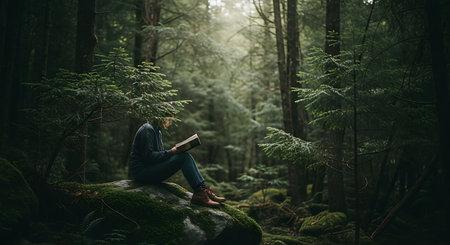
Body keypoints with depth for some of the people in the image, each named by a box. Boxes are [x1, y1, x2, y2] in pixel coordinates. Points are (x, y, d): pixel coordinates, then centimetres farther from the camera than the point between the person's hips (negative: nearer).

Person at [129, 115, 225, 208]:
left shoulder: (158, 132, 18)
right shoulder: (147, 130, -12)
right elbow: (147, 155, -20)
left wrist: (173, 151, 3)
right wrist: (171, 152, -16)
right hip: (142, 172, -9)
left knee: (186, 157, -6)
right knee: (184, 157, -20)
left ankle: (203, 189, -14)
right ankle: (199, 193, -23)